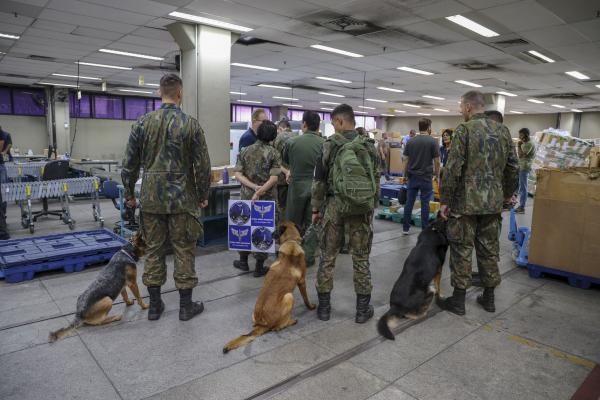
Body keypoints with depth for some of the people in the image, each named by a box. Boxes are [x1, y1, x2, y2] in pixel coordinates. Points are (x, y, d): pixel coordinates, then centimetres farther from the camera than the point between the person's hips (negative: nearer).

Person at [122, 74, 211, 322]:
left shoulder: (142, 122, 1)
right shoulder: (191, 124, -7)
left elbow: (129, 163, 3)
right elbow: (202, 165, -7)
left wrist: (129, 194, 14)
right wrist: (203, 195, 6)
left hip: (151, 198, 3)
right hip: (182, 198, -2)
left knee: (153, 250, 12)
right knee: (184, 251, 7)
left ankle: (154, 305, 22)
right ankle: (186, 305, 16)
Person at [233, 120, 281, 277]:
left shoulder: (245, 151, 2)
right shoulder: (274, 153, -6)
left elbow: (238, 174, -6)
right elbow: (273, 178, -17)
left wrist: (254, 187, -12)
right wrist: (260, 192, -18)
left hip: (246, 196, 3)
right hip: (267, 199, -2)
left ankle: (243, 261, 29)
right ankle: (259, 267, 13)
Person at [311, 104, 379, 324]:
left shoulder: (328, 145, -3)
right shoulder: (369, 146, 4)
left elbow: (319, 180, -2)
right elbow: (376, 180, 7)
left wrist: (316, 208, 7)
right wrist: (373, 207, 17)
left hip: (334, 204, -1)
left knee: (328, 256, 9)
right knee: (361, 258, 8)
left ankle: (324, 305, 17)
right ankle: (362, 308, 16)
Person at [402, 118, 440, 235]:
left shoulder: (410, 141, 3)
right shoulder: (432, 141, -6)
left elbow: (406, 160, 5)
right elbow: (436, 161, -5)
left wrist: (405, 175, 14)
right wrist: (437, 176, 6)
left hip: (412, 176, 3)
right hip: (426, 177, -3)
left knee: (409, 202, 7)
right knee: (425, 204, 4)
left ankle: (405, 228, 12)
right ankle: (425, 230, 10)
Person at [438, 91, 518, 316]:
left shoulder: (464, 129, -10)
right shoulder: (503, 130, 9)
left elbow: (453, 168, -15)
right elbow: (513, 168, 11)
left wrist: (445, 200, -8)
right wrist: (505, 195, 21)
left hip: (466, 201, -6)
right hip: (493, 202, 6)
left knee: (461, 250, 3)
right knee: (490, 250, 14)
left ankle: (458, 300, 12)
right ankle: (489, 298, 26)